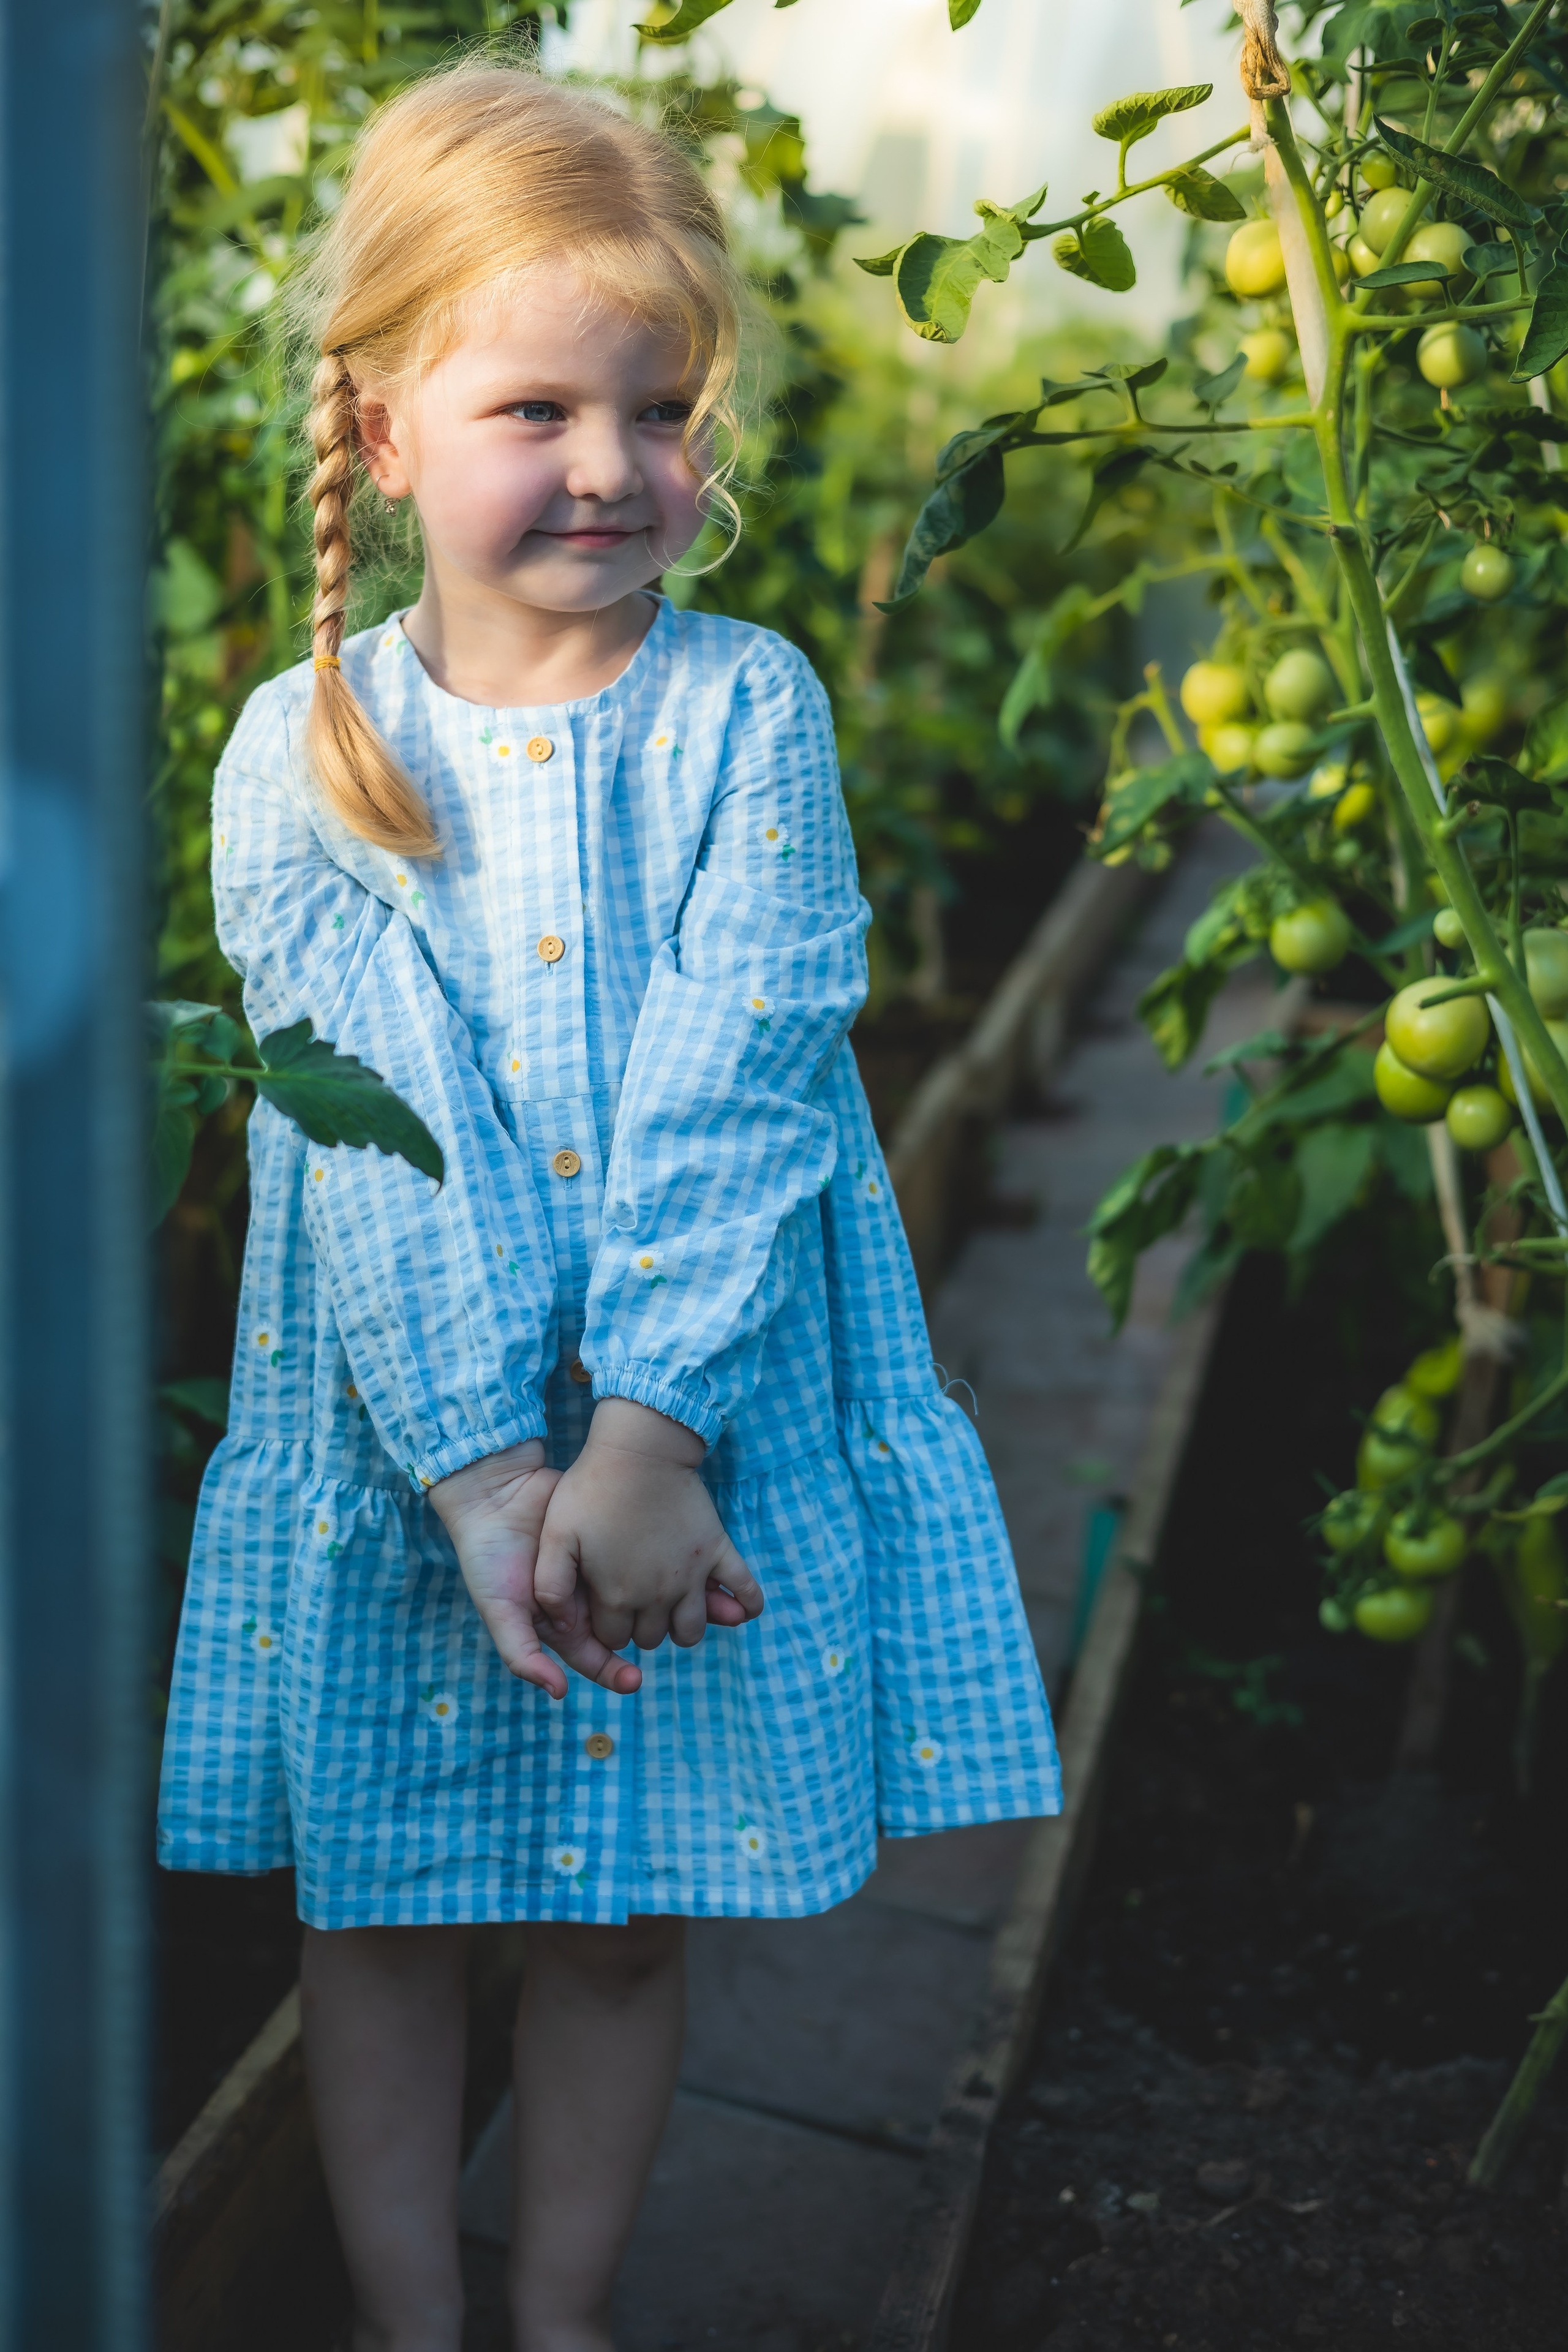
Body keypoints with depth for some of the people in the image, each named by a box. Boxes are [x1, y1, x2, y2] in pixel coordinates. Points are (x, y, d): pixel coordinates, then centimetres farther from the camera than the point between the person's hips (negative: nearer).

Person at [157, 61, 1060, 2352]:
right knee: (384, 1909, 12)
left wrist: (644, 1437, -23)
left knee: (631, 1911, 14)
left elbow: (730, 1094, -15)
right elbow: (378, 1132, -12)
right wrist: (485, 1470, -21)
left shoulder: (748, 713, -5)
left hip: (711, 1429, 0)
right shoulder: (301, 755, -4)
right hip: (398, 1441, 1)